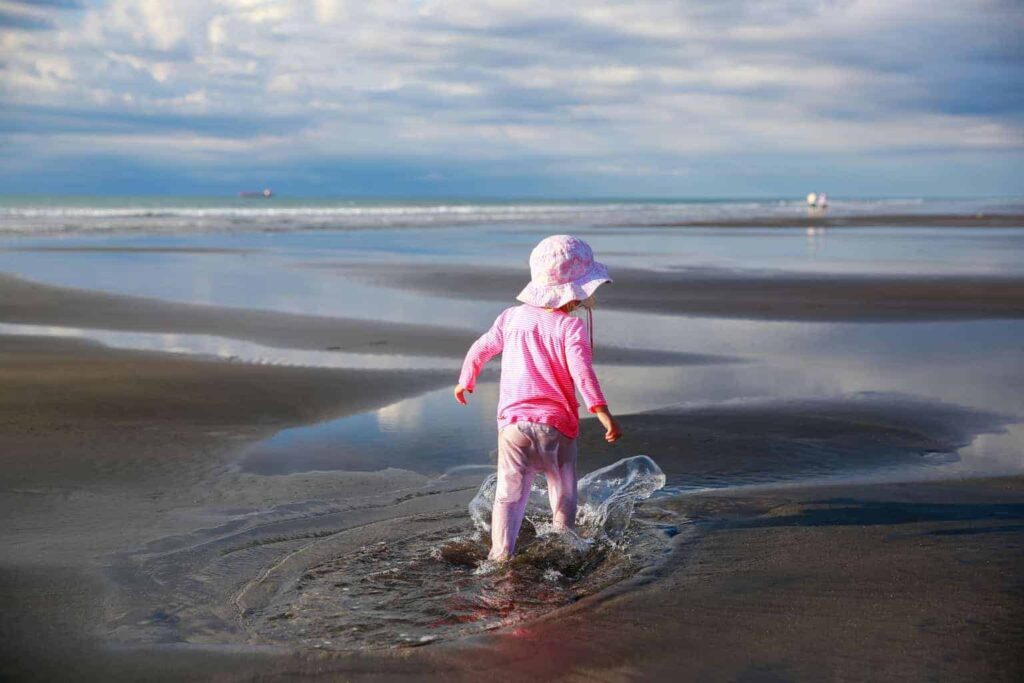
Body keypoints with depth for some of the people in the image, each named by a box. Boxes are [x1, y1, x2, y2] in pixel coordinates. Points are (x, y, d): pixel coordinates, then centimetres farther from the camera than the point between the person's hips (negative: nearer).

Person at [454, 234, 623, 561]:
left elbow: (479, 349, 16)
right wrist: (604, 414, -26)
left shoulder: (512, 317, 6)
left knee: (509, 494, 4)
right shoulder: (570, 327, -10)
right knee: (563, 495, 15)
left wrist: (465, 381, 33)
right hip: (556, 426, -3)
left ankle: (501, 554, -8)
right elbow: (581, 372, -22)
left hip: (513, 422, 3)